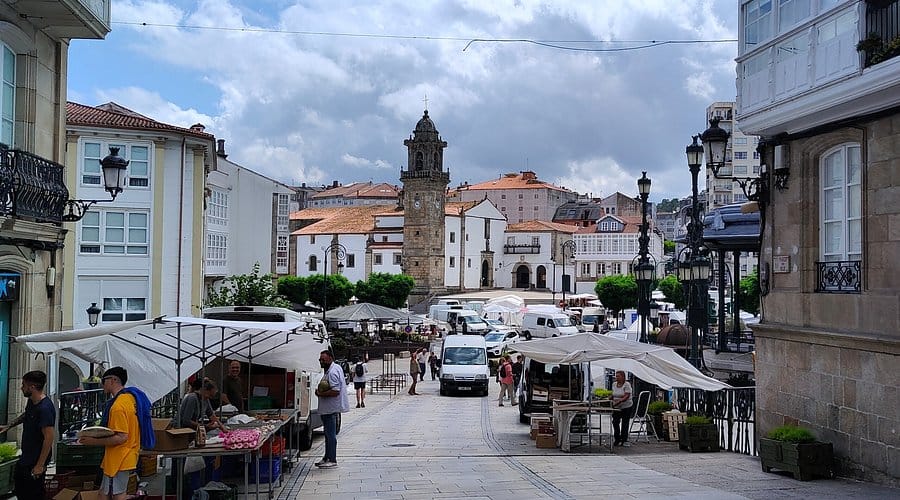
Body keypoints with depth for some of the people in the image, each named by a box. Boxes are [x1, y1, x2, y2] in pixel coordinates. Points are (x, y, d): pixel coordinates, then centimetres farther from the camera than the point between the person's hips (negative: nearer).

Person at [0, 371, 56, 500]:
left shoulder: (45, 408, -28)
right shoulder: (31, 401, 2)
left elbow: (48, 438, -27)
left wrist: (40, 465, -25)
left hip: (36, 460, -10)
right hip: (26, 456, 10)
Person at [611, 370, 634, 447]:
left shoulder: (627, 385, -13)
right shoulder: (614, 384, 6)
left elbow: (627, 396, -21)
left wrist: (619, 401, -32)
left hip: (626, 407, -5)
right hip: (616, 407, 5)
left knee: (624, 424, -1)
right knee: (615, 422, -3)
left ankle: (624, 441, 6)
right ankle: (617, 440, 7)